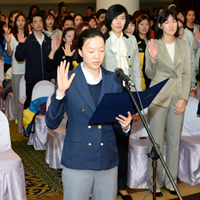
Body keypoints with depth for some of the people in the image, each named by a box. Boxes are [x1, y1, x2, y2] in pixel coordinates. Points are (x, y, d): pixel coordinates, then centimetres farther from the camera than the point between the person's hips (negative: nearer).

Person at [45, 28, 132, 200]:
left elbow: (117, 123, 11)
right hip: (77, 161, -3)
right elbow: (52, 123, -8)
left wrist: (124, 125, -11)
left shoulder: (114, 81, 5)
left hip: (108, 161, 3)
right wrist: (60, 92, -19)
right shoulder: (69, 81, -5)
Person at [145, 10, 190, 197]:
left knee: (174, 141, 9)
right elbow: (150, 74, -3)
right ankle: (155, 182, 12)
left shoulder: (184, 45, 7)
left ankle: (170, 181, 21)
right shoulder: (153, 45, -2)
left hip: (178, 97, 3)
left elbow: (186, 74, 5)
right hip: (158, 97, -3)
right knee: (156, 141, 0)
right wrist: (152, 58, -22)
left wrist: (183, 98, -4)